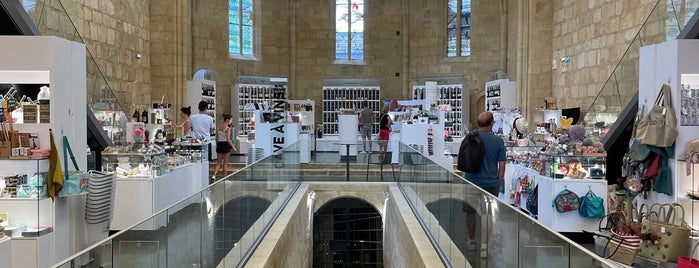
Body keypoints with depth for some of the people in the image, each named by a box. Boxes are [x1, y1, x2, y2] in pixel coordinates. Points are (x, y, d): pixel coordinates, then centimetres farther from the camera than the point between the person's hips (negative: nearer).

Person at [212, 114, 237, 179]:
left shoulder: (218, 127, 8)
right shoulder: (228, 128, -12)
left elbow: (217, 138, 11)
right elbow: (228, 139, -16)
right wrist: (233, 147, -10)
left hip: (219, 144, 6)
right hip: (225, 145, -6)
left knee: (219, 163, 10)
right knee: (225, 163, 5)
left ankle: (214, 175, -8)